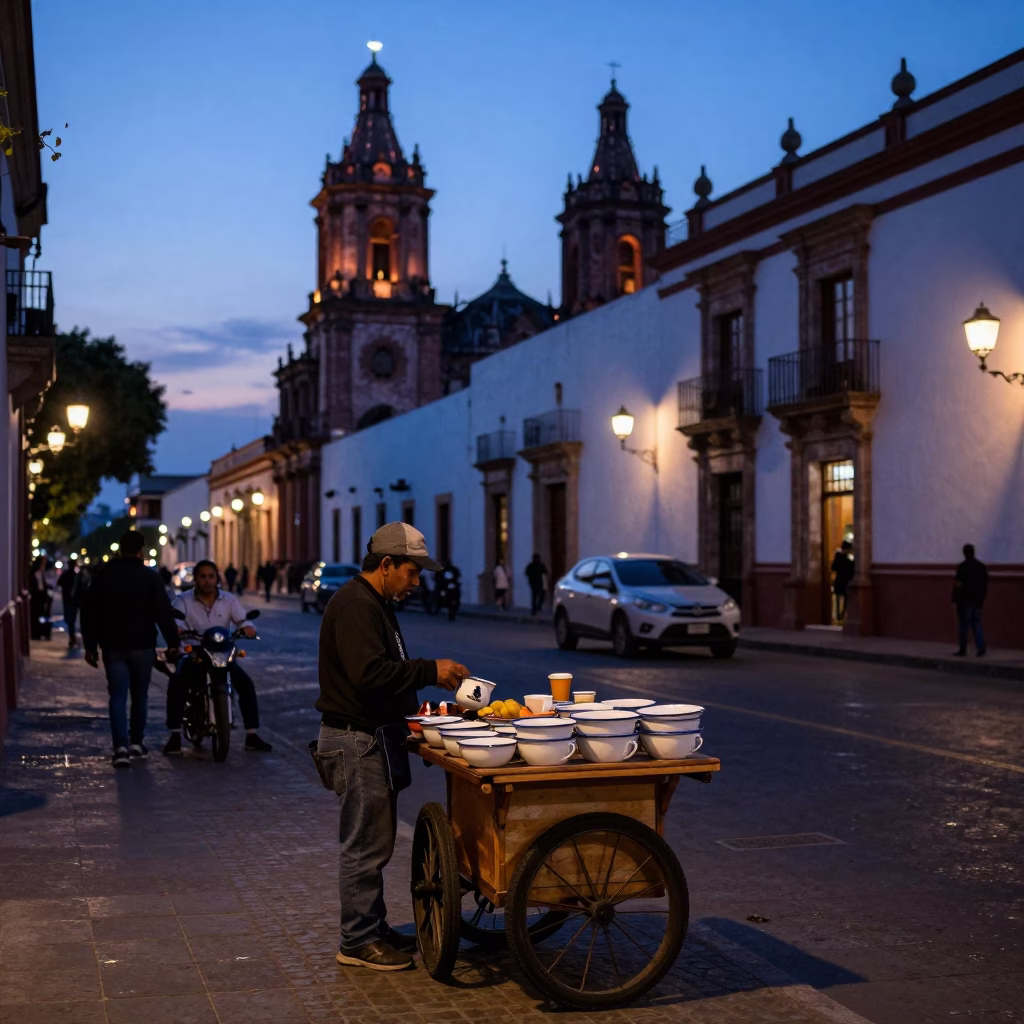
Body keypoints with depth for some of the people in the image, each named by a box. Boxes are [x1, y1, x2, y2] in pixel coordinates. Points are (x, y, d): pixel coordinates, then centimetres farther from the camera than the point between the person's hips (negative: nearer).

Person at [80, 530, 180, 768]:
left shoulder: (103, 576, 3)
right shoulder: (150, 577, -5)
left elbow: (88, 613, 5)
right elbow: (164, 612, -10)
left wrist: (90, 645, 11)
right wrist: (172, 642, -6)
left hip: (113, 647, 1)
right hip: (142, 646, -1)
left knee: (118, 696, -1)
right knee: (139, 695, 14)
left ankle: (121, 747, -15)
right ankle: (136, 742, 20)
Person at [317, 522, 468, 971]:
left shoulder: (376, 604, 17)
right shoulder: (355, 606, -17)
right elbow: (369, 673, -27)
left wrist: (413, 709, 15)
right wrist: (429, 671, -22)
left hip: (374, 737, 11)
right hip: (356, 741, -11)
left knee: (374, 841, 16)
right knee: (365, 845, -4)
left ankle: (373, 928, 25)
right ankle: (358, 942, 4)